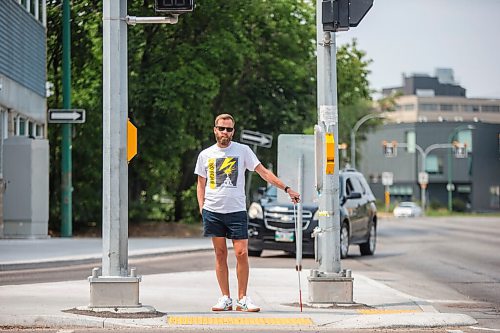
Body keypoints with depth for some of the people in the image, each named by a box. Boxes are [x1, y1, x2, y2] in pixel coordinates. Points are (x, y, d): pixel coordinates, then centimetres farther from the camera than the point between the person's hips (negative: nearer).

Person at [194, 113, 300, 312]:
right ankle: (225, 298, 9)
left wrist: (286, 189, -4)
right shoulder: (205, 155, 9)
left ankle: (242, 299, 0)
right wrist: (201, 208, 2)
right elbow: (201, 184, 16)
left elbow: (263, 172, 3)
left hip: (237, 210, -1)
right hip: (213, 212, 2)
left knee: (241, 253, -8)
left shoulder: (243, 151, 4)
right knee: (220, 254, 3)